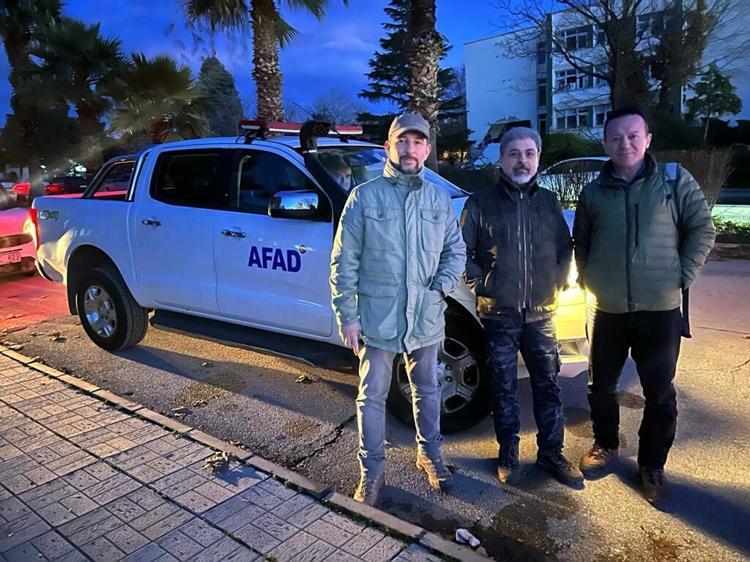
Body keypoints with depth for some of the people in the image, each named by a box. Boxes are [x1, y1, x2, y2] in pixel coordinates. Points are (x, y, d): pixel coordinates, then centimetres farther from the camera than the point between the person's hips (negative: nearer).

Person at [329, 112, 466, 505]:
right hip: (377, 318, -3)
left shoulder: (440, 199, 5)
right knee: (372, 397, 8)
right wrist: (346, 315, -8)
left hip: (427, 318, 3)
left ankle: (429, 455, 40)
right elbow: (344, 262, -5)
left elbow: (455, 250, 13)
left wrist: (442, 285, -5)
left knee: (427, 392, 18)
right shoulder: (364, 197, -6)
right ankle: (371, 470, 26)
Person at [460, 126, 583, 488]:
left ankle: (551, 453, 27)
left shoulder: (549, 202, 8)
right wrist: (480, 283, -7)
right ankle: (508, 454, 25)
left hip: (540, 314, 3)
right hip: (498, 316, -2)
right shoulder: (480, 204, -2)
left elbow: (565, 249, 16)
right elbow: (462, 252, 1)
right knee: (504, 390, 9)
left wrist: (557, 282, 4)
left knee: (548, 386, 10)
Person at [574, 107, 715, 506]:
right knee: (600, 386, 12)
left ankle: (652, 466, 26)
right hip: (608, 309, 2)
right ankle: (605, 445, 36)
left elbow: (702, 230, 1)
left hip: (660, 309, -2)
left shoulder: (675, 180, 0)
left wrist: (683, 275, -5)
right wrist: (588, 279, 3)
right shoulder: (593, 192, 5)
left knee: (659, 394, 7)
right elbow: (580, 242, 13)